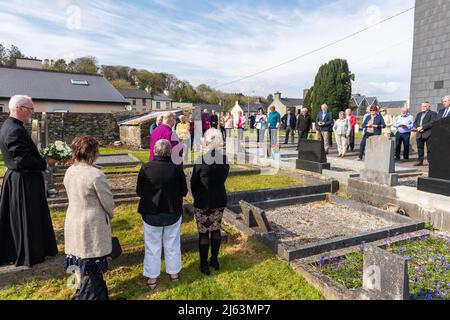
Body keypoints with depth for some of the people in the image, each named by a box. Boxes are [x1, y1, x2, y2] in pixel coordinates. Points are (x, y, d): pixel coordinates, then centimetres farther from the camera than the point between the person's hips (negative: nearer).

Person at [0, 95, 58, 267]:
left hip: (14, 179, 10)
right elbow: (23, 161, -27)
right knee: (27, 219, 4)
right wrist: (46, 163, -15)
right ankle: (29, 256, 19)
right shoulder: (16, 130, -23)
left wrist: (41, 157, 6)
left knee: (14, 218, 19)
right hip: (24, 183, -10)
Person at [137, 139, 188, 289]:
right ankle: (174, 273, 35)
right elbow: (184, 192, -5)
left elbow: (138, 192, -5)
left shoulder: (146, 168, -16)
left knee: (153, 246, 16)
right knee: (172, 244, 19)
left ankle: (152, 278, 27)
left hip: (151, 214, 0)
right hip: (173, 213, 1)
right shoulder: (177, 169, -15)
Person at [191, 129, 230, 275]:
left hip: (203, 202, -4)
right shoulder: (225, 160, -6)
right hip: (220, 200, 5)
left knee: (203, 232, 8)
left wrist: (196, 197, 10)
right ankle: (215, 260, 31)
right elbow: (223, 179, 4)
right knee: (216, 229, 18)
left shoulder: (200, 161, -19)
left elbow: (193, 183, -8)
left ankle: (204, 264, 21)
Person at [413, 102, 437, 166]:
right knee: (420, 148, 7)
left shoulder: (433, 113, 3)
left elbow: (432, 122, -12)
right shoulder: (419, 114, 23)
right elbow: (415, 123, 15)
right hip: (419, 134, 6)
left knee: (429, 149, -4)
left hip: (428, 134, -6)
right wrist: (418, 127, -6)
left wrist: (422, 127, -17)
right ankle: (420, 161, 13)